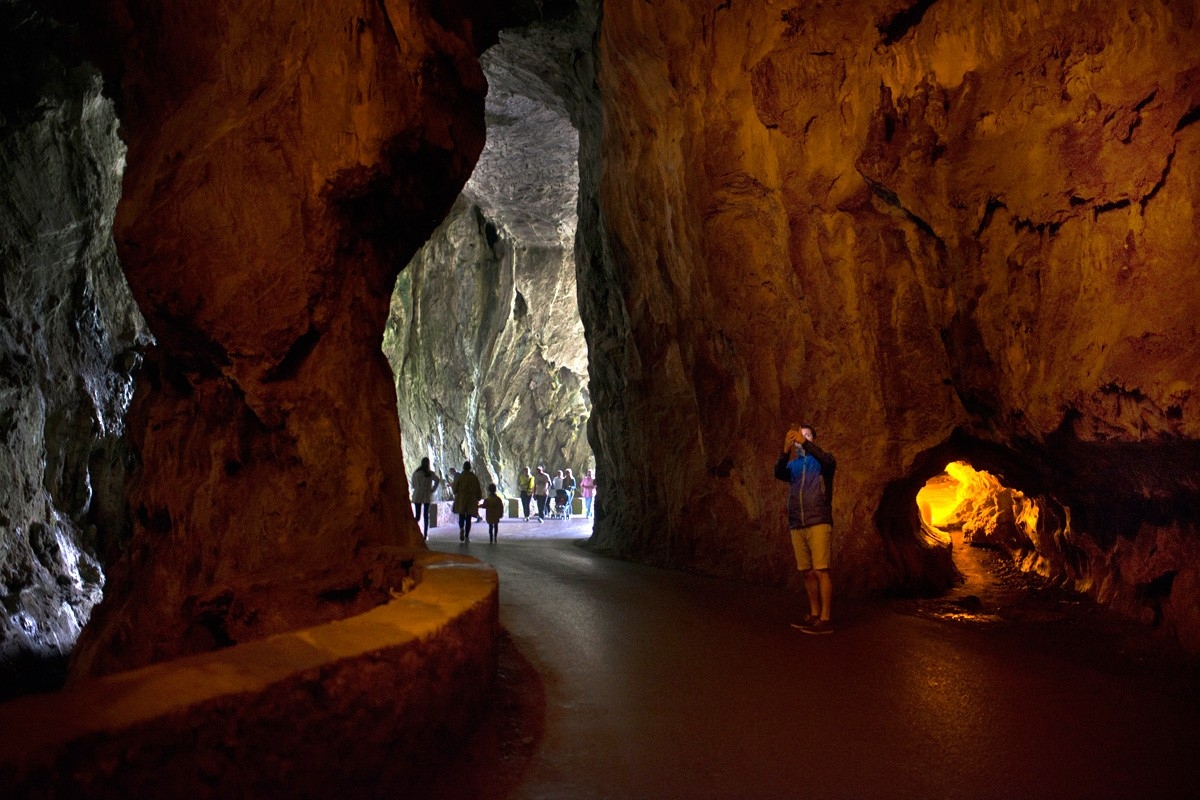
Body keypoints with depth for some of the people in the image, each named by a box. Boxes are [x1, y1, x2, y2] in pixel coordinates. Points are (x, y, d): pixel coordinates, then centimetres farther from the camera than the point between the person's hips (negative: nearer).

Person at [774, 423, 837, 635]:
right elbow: (778, 473, -7)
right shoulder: (793, 465, 15)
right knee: (807, 572, 8)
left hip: (819, 523, -5)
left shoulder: (821, 461, 5)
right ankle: (814, 615, 16)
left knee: (821, 571, -9)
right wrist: (785, 451, -26)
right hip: (796, 526, 5)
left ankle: (825, 619, -10)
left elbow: (829, 462, -19)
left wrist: (805, 442, -30)